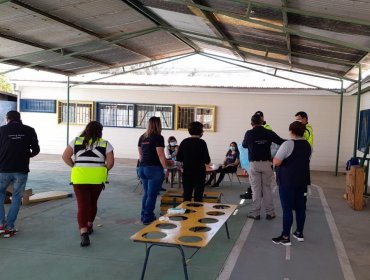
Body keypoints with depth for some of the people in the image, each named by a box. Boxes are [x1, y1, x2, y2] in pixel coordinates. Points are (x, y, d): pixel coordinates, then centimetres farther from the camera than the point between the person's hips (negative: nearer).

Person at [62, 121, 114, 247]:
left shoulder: (76, 141, 5)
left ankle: (84, 233, -15)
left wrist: (75, 166, 12)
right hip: (98, 178, 1)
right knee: (93, 202, 21)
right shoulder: (105, 144, 2)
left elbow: (65, 157, 1)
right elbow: (110, 163, -1)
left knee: (82, 205, 0)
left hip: (79, 177, -1)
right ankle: (89, 226, 37)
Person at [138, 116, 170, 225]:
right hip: (154, 169, -7)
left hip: (143, 168, 7)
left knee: (146, 193, 17)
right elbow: (160, 155, -16)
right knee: (152, 194, 1)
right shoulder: (158, 137, -11)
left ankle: (144, 216, 23)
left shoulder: (142, 137, 10)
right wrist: (166, 168, -12)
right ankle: (148, 218, 6)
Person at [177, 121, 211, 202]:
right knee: (198, 197, 4)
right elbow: (207, 160, -14)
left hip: (186, 173, 4)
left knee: (186, 196, 11)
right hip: (199, 173, -4)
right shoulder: (202, 143, -12)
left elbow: (179, 158, 3)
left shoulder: (184, 142, 0)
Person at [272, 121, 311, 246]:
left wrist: (274, 158, 1)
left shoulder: (288, 144, -16)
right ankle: (299, 233, 24)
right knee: (300, 207, 14)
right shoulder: (307, 145, 7)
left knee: (287, 208, -3)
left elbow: (276, 162, -19)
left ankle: (285, 237, 2)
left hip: (287, 181, -7)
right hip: (302, 181, 7)